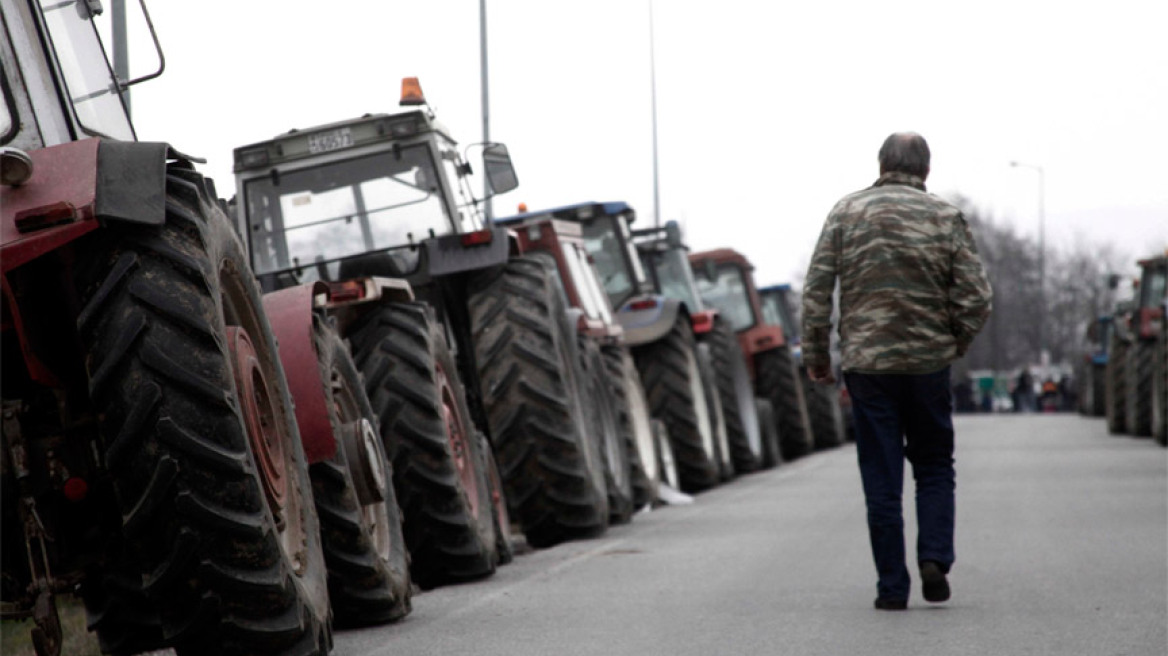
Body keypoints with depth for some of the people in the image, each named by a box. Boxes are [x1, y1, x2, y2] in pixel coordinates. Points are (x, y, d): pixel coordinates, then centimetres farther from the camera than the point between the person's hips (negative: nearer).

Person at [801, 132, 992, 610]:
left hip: (866, 365, 0)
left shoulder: (846, 213, 1)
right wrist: (954, 345, 13)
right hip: (929, 364, 0)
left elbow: (817, 289, -2)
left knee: (881, 480, 5)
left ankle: (892, 587, 5)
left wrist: (815, 354, 6)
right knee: (934, 467, 16)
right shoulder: (945, 218, 1)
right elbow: (975, 297, -3)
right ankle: (935, 559, -3)